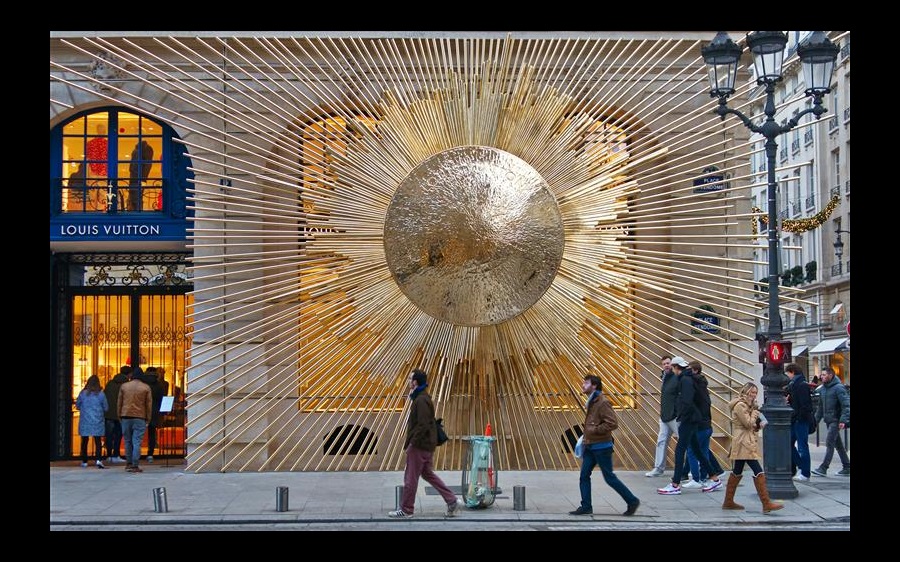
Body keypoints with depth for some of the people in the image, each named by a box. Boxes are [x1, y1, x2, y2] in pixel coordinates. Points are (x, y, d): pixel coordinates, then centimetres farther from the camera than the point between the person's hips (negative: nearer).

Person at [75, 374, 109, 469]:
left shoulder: (83, 393, -4)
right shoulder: (101, 394, -6)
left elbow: (77, 405, 8)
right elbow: (106, 407, 1)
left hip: (85, 421, 1)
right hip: (97, 421, -1)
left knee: (84, 441, 12)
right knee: (98, 441, 2)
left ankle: (84, 461, 17)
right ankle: (98, 460, -15)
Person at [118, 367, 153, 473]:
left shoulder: (124, 386, 5)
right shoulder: (146, 388, 0)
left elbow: (119, 403, 9)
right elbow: (149, 405, 1)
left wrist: (120, 416, 18)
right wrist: (148, 419, 9)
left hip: (126, 417, 2)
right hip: (140, 418, -2)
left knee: (128, 441, 14)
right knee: (137, 442, -4)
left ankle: (129, 463, 20)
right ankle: (135, 465, -8)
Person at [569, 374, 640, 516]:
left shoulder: (602, 403, -18)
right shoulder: (590, 402, 11)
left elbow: (613, 423, -24)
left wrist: (594, 430, -21)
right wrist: (586, 436, 14)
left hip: (601, 447, -9)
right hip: (590, 446, 9)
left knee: (609, 478, -1)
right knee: (584, 476, 5)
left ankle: (632, 501, 11)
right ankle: (586, 507, 11)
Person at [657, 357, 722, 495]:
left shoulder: (685, 380, -15)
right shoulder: (685, 379, 15)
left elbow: (687, 402, -24)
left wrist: (680, 417, -17)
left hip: (689, 420, -10)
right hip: (690, 420, 10)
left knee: (679, 450, -9)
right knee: (696, 450, 16)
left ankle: (675, 485, -9)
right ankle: (714, 479, 23)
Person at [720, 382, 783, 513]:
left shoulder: (747, 406, 20)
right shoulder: (739, 406, -12)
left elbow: (752, 425, 21)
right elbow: (749, 423, -17)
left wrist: (759, 425, 0)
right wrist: (755, 412, -3)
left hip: (747, 444, 11)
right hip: (744, 444, -11)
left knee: (737, 472, 15)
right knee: (758, 472, -15)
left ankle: (728, 502, 22)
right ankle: (766, 504, -19)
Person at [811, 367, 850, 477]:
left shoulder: (838, 388, -12)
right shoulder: (822, 389, 13)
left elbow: (846, 405, -17)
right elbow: (821, 407, 21)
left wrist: (843, 420, -25)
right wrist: (816, 420, 16)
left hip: (835, 421, -8)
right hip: (828, 421, 8)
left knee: (829, 444, -11)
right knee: (838, 444, 12)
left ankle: (823, 468, -13)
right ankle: (847, 468, 18)